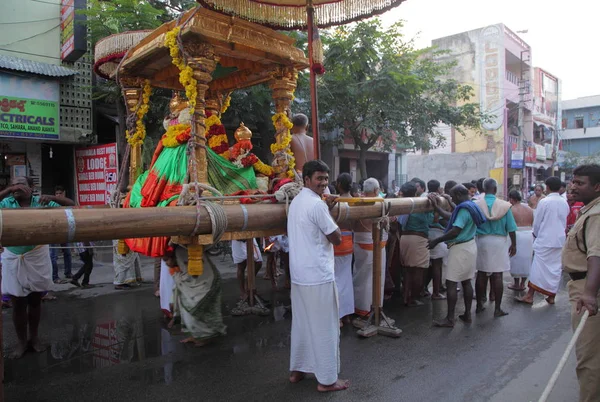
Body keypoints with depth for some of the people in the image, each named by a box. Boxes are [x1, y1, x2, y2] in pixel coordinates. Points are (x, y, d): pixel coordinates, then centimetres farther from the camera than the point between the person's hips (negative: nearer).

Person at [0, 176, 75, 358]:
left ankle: (34, 337, 31)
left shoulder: (41, 202, -4)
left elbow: (71, 205, -8)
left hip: (37, 257, 0)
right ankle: (22, 341, 24)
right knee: (18, 303, 8)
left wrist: (52, 198, -24)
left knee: (35, 300, 13)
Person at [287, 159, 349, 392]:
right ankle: (327, 379, 13)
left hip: (299, 274, 9)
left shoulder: (296, 202, 13)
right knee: (325, 327, 3)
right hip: (318, 275, -9)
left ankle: (297, 370, 30)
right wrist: (329, 211, 1)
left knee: (301, 323, 18)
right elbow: (336, 239, -12)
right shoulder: (317, 204, -16)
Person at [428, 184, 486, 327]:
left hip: (460, 249, -10)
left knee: (451, 283, -6)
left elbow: (455, 231, -26)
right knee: (466, 282, 14)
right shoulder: (470, 206, 11)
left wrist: (436, 241, -20)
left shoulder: (464, 209, -20)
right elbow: (450, 217, 15)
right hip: (469, 246, 10)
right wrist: (437, 207, 16)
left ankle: (450, 319, -3)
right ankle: (467, 314, 21)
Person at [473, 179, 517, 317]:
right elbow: (511, 228, -5)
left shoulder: (476, 205, -7)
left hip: (481, 241, 2)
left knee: (481, 274, 11)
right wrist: (514, 245, 7)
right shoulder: (504, 206, -8)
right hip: (499, 242, -1)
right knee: (497, 275, 3)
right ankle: (498, 308, 8)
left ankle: (479, 305, 19)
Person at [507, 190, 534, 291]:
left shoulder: (511, 209, -9)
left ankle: (516, 284, 15)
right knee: (526, 259, 14)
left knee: (516, 260, 7)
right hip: (529, 235, 5)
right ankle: (522, 284, 22)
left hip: (517, 236, -5)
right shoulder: (529, 209, 7)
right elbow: (533, 224, 11)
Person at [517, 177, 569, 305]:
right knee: (556, 268, 9)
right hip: (560, 240, 5)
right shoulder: (565, 203, 2)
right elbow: (565, 223, 11)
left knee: (538, 268, -1)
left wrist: (536, 235, 12)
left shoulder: (544, 201, -12)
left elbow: (537, 222, -5)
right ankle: (551, 296, 16)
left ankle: (529, 296, 3)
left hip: (545, 240, -4)